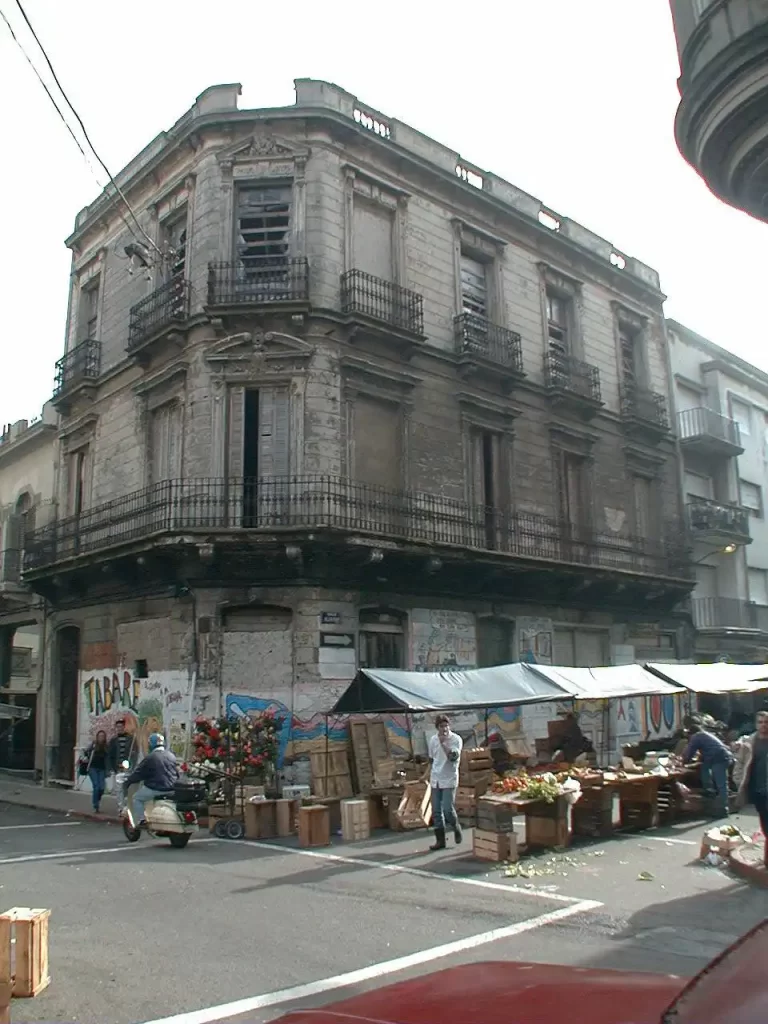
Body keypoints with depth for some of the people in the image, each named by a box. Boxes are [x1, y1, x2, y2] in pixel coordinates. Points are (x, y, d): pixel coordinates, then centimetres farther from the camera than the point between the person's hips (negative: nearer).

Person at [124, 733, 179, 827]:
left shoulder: (150, 757, -10)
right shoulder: (171, 756, 8)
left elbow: (139, 772, -4)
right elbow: (177, 773, 17)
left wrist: (128, 781, 9)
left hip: (156, 788, -6)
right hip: (171, 788, 7)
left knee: (137, 798, 12)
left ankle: (140, 821, 1)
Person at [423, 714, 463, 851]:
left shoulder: (456, 739, -9)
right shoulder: (433, 740, 6)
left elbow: (453, 757, -23)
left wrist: (443, 742, -24)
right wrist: (426, 775, 11)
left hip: (449, 780, -5)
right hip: (435, 780, 5)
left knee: (447, 809, -11)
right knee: (436, 811, 5)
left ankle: (456, 828, 19)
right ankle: (440, 840, 15)